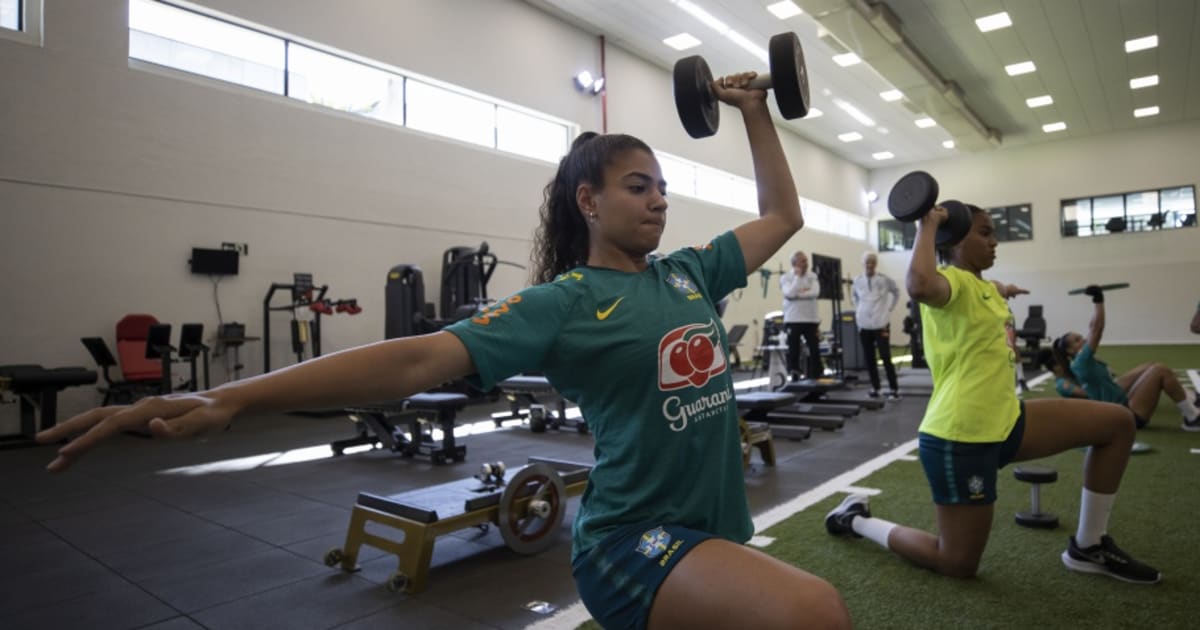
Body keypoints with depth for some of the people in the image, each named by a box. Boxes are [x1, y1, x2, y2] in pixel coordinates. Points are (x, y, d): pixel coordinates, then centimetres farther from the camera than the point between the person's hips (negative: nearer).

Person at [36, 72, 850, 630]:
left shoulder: (688, 274, 6)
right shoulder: (564, 303, -14)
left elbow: (782, 216, 20)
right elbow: (420, 358, -24)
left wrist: (757, 115, 15)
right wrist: (231, 397, -32)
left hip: (714, 531, 8)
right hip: (633, 538, -8)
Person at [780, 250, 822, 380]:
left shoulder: (812, 276, 8)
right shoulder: (786, 277, -2)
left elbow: (815, 292, -8)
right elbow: (790, 294, -19)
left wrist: (798, 294, -14)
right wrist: (798, 276, -12)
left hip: (811, 319, 3)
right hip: (793, 320, -3)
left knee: (814, 350, 5)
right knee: (793, 350, 1)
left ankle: (815, 377, 15)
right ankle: (794, 378, 8)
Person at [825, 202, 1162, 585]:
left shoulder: (980, 286, 16)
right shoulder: (952, 280, -13)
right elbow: (920, 286, -41)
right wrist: (927, 228, -29)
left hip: (1003, 421, 10)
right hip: (958, 436, -9)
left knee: (1118, 422, 8)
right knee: (958, 564, 0)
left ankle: (1088, 547, 18)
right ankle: (857, 518, 20)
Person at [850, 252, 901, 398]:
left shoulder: (884, 279, -5)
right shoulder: (857, 281, 2)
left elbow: (896, 292, 10)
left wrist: (889, 308, 4)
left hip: (881, 324, -3)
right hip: (864, 324, 3)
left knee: (885, 357, -5)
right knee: (869, 358, 7)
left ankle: (894, 389, 3)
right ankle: (875, 388, 17)